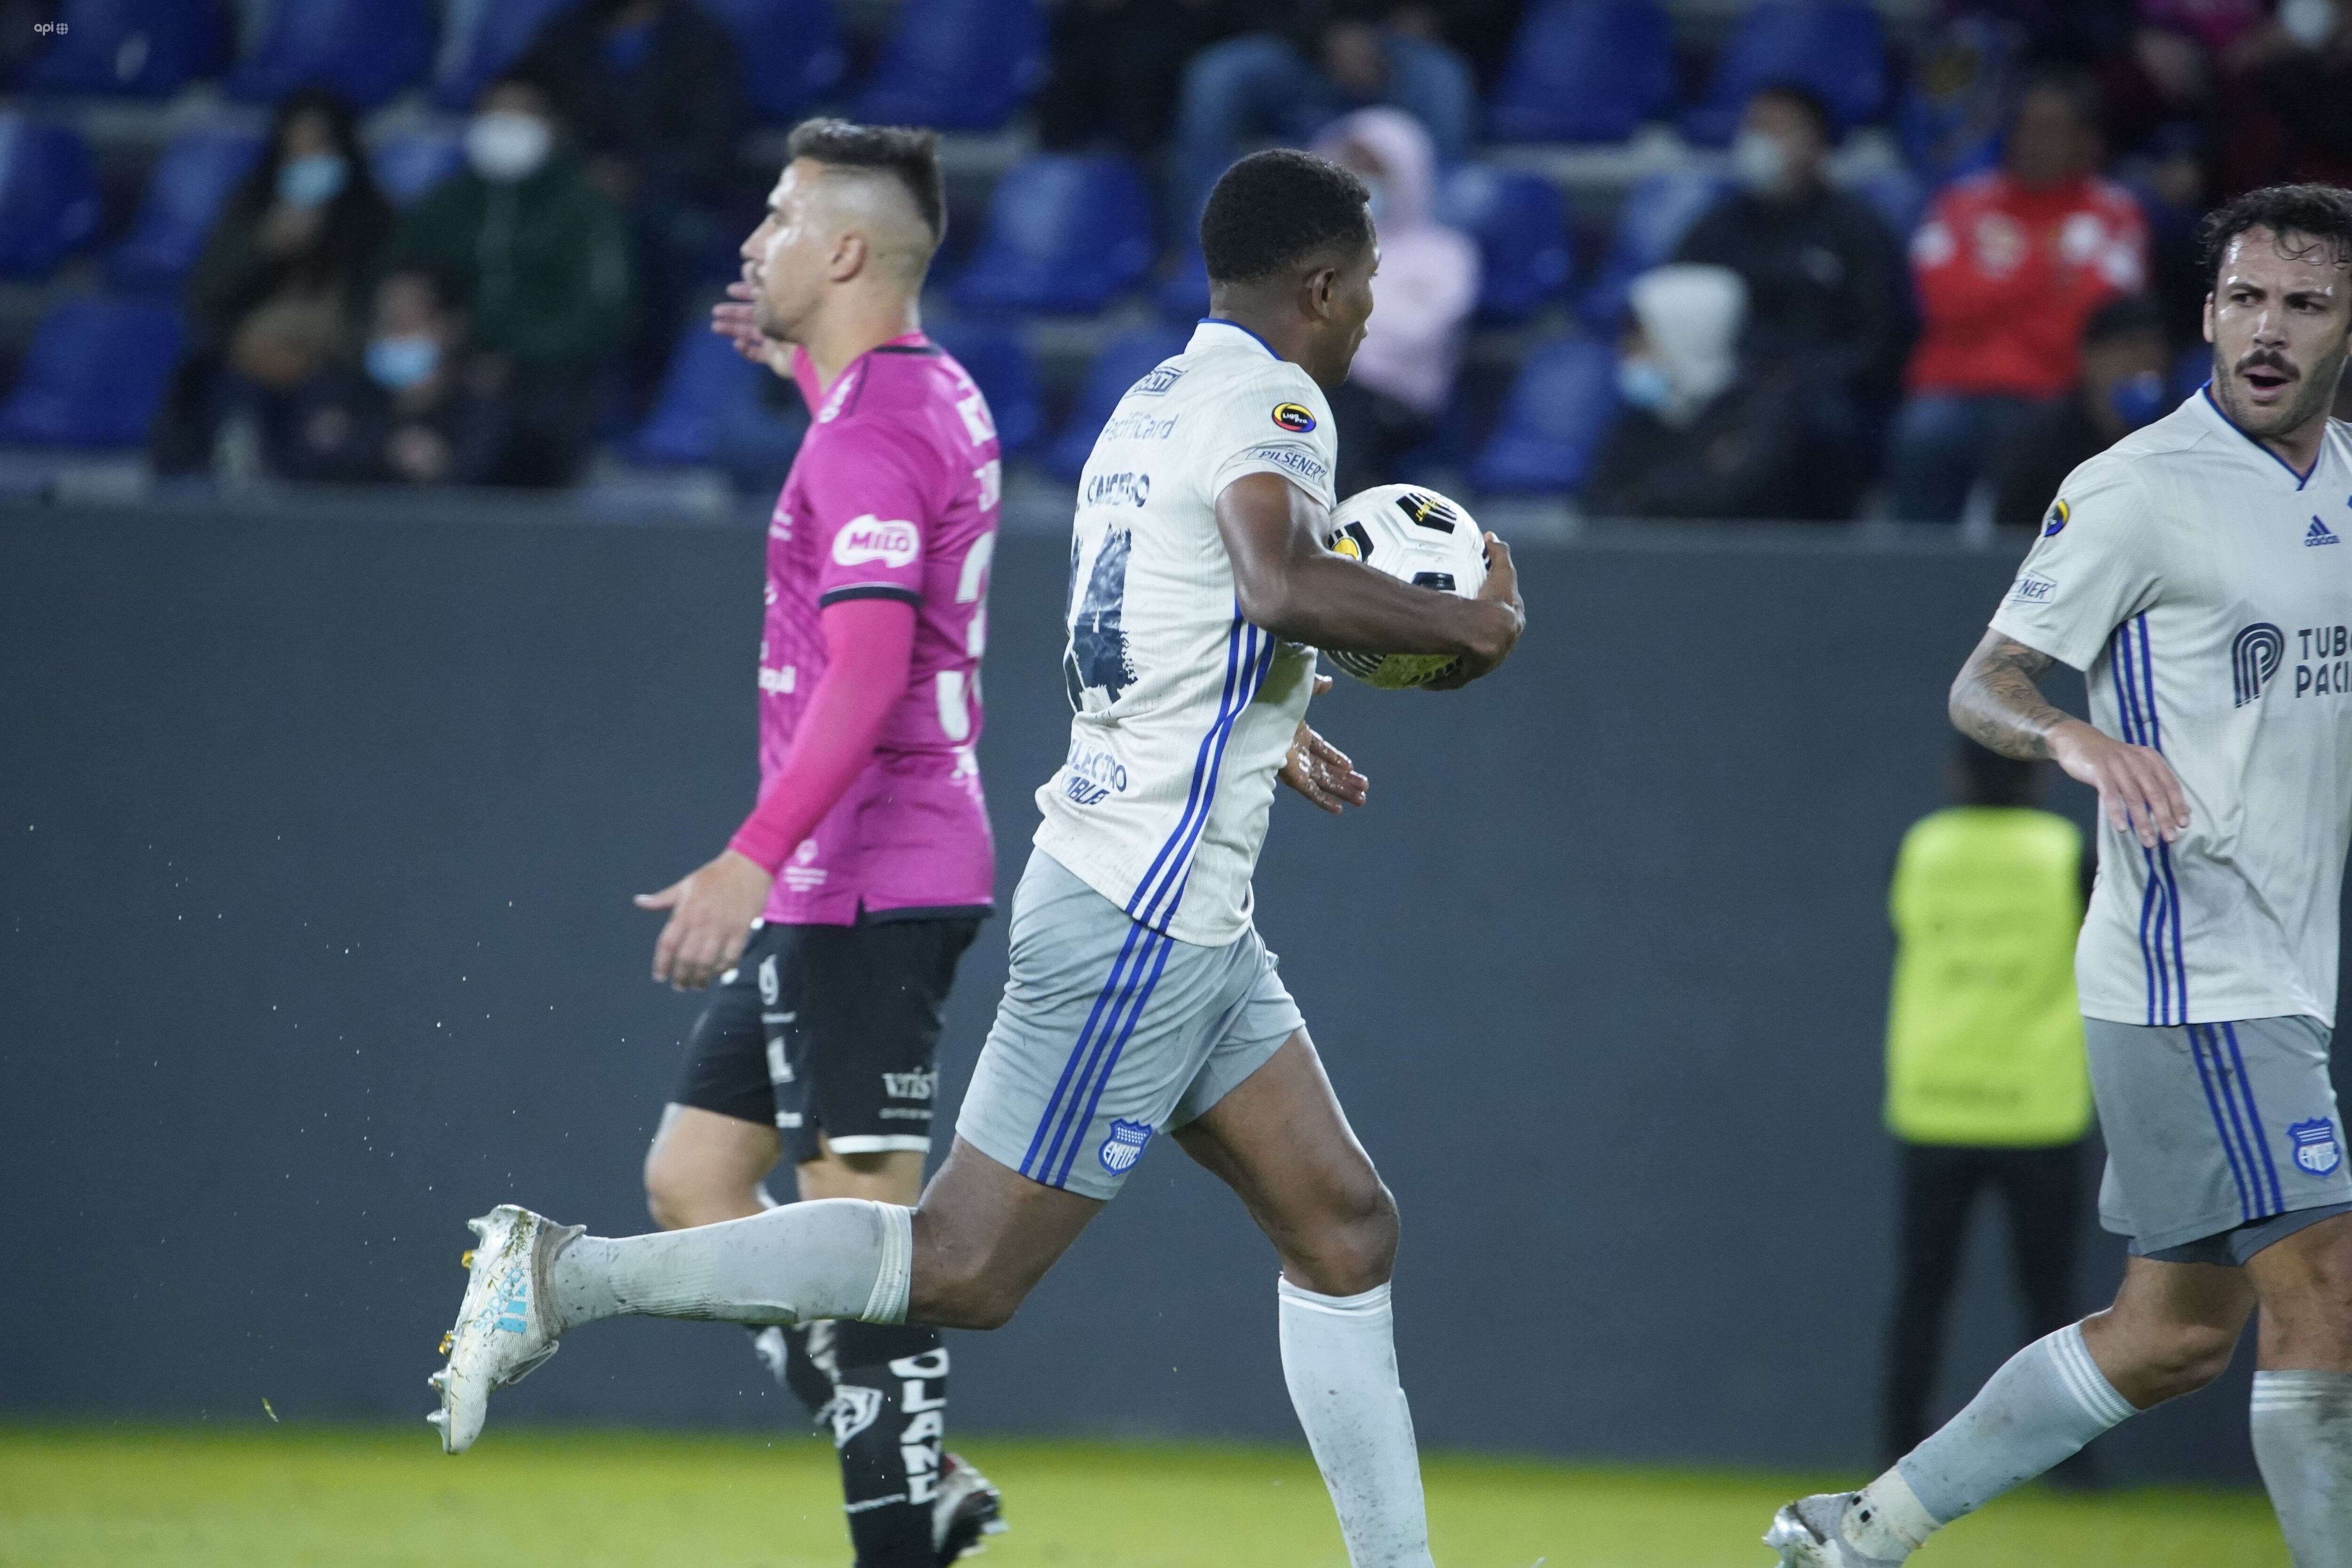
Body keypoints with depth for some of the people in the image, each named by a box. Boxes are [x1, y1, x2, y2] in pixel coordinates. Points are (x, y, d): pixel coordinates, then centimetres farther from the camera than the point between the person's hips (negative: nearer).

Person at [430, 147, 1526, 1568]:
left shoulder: (1157, 400, 15)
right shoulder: (1271, 401, -13)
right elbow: (1282, 583, -34)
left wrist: (1269, 739, 37)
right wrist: (1467, 622, -20)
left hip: (1187, 920, 10)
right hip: (1141, 918, -10)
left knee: (1345, 1229, 10)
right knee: (963, 1270, -7)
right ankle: (570, 1277, -6)